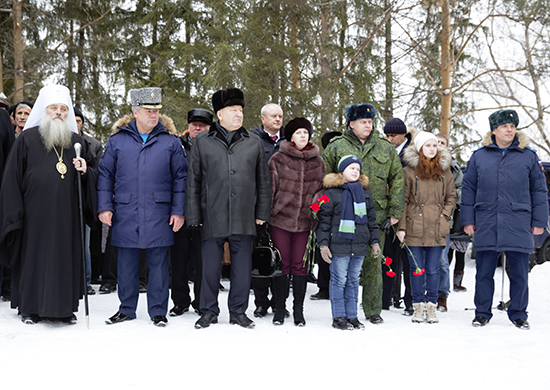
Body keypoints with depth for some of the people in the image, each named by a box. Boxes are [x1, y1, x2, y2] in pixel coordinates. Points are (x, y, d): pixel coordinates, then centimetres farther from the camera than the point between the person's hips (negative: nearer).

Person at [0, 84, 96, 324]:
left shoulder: (77, 142, 12)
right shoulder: (27, 139, 2)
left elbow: (91, 177, 18)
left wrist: (85, 172, -6)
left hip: (67, 215, 3)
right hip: (36, 213, -3)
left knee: (66, 257, 4)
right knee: (34, 257, 2)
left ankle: (64, 308, 14)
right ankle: (30, 308, 14)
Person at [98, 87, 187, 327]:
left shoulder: (170, 141, 5)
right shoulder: (117, 140, 6)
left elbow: (180, 178, 6)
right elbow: (105, 174, 9)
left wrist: (178, 211, 1)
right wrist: (104, 206, 1)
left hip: (159, 215, -1)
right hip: (125, 214, 1)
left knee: (158, 262, 4)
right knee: (126, 262, 9)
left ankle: (158, 311, 15)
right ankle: (126, 309, 22)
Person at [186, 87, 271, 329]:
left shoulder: (253, 142, 10)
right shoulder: (202, 142, 5)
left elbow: (263, 181, 14)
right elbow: (193, 182, 6)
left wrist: (262, 213, 9)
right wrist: (194, 215, 1)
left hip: (244, 218, 2)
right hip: (212, 217, -1)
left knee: (242, 266, 6)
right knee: (210, 266, 4)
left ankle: (238, 311, 19)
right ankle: (209, 311, 18)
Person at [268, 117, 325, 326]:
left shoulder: (318, 162, 9)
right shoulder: (278, 159, 0)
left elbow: (321, 189, 15)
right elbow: (270, 187, 2)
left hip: (305, 221, 2)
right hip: (281, 218, -2)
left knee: (300, 265, 5)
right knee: (282, 264, 3)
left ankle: (298, 311, 15)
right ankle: (279, 309, 15)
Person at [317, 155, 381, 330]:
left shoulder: (365, 193, 14)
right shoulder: (332, 192, -3)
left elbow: (371, 219, 19)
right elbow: (324, 219, -4)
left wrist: (374, 241, 15)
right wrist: (323, 244, -9)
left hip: (359, 245, 5)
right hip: (339, 245, -5)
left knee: (353, 281, 11)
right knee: (339, 280, -1)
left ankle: (352, 315, 18)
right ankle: (338, 317, 7)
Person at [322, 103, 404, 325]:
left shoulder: (385, 148, 9)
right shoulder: (336, 147, 3)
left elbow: (397, 179, 11)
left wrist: (394, 212, 5)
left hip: (376, 215, 2)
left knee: (373, 263, 5)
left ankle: (373, 311, 16)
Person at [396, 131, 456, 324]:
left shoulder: (444, 170, 8)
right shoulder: (409, 170, 0)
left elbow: (451, 196, 16)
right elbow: (403, 200, 0)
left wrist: (445, 214, 1)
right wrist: (402, 226, -4)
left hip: (437, 229, 2)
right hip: (415, 228, -2)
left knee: (433, 269, 5)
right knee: (417, 269, 4)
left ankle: (431, 307, 15)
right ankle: (418, 307, 15)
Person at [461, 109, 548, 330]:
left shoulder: (528, 156, 7)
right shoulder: (479, 156, 8)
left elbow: (539, 190, 10)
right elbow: (468, 189, 10)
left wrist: (539, 221, 6)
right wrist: (468, 220, 6)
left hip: (518, 225, 0)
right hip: (486, 225, 0)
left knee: (519, 272, 5)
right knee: (484, 272, 5)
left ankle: (518, 314, 18)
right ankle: (482, 312, 17)